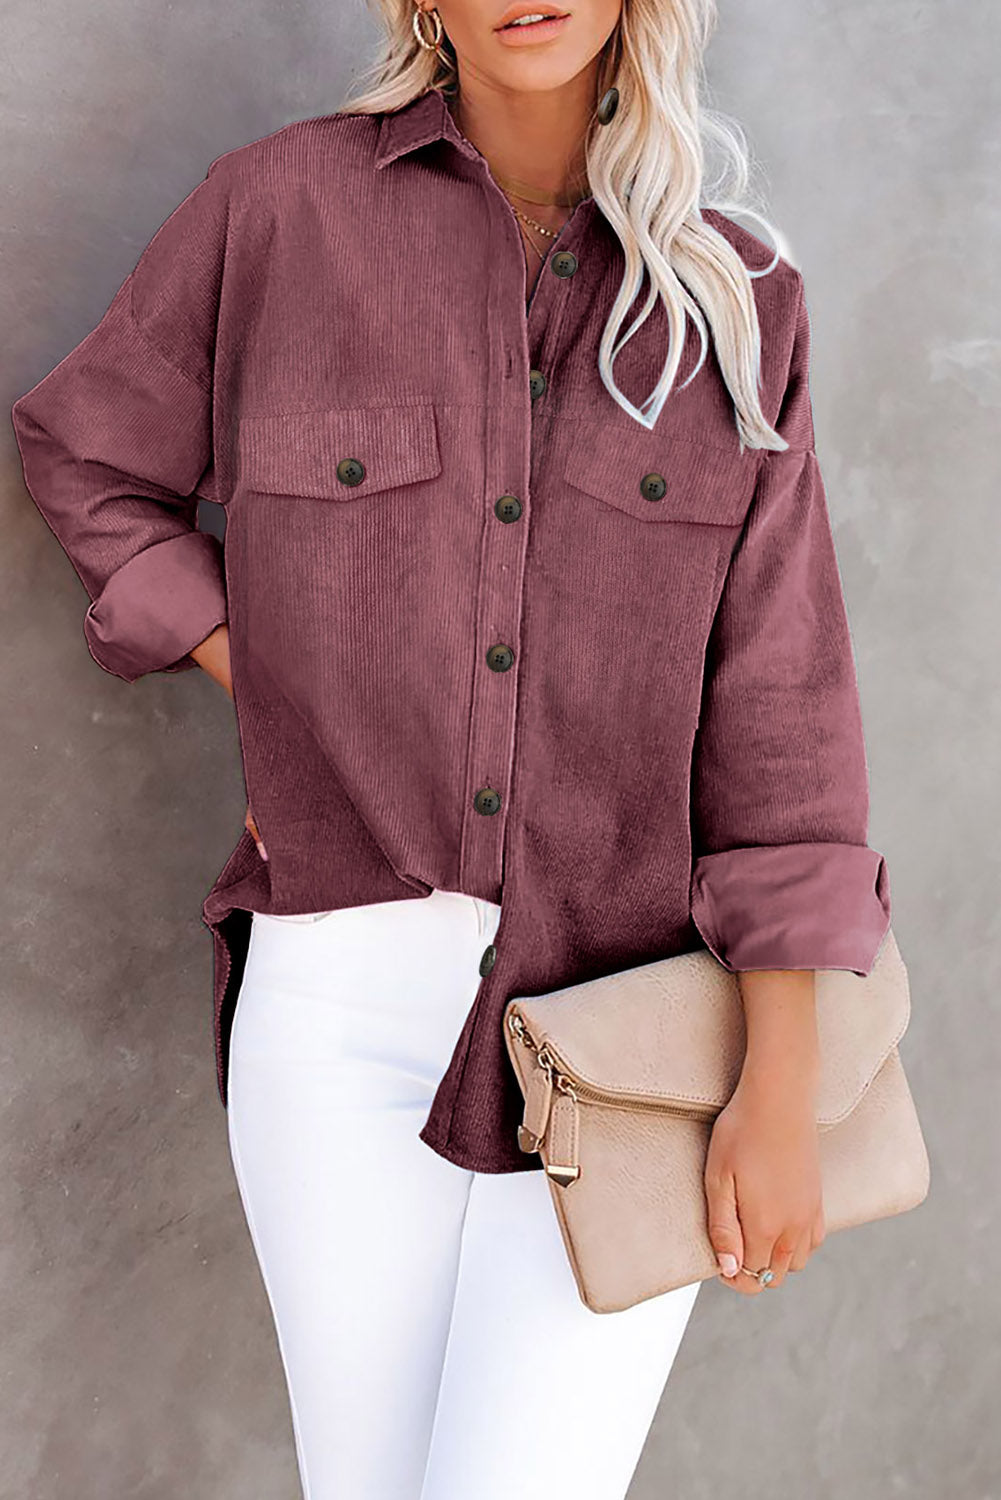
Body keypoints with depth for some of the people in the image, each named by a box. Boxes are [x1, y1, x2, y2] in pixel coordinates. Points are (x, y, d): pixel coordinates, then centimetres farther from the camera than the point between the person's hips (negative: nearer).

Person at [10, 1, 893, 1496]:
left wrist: (782, 1089, -7)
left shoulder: (736, 302, 0)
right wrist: (281, 705, 1)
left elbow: (776, 697, -4)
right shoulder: (278, 206, -1)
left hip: (623, 1011, 0)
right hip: (346, 998, 1)